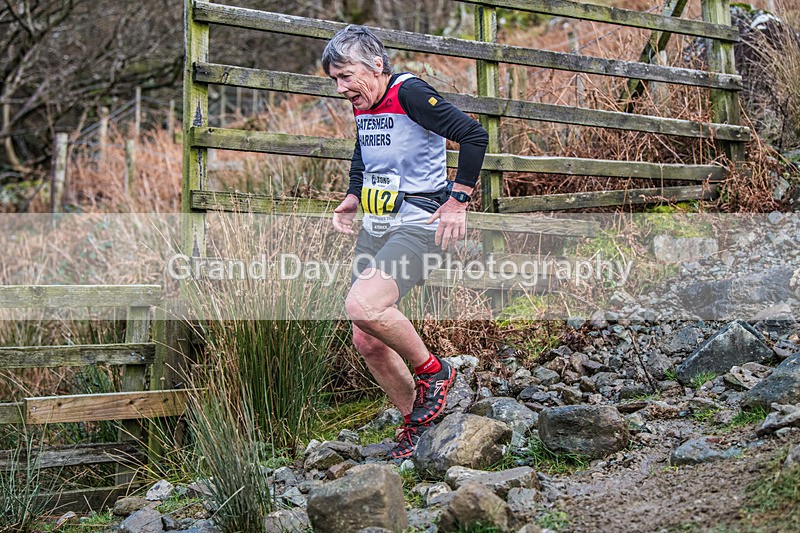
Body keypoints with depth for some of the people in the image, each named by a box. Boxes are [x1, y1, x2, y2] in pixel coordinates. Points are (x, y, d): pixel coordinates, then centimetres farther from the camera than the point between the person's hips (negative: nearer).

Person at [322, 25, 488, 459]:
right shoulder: (362, 105, 10)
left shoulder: (411, 94, -15)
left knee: (363, 307, -29)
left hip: (416, 226, -9)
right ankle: (415, 422, 23)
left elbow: (474, 136, -19)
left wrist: (458, 200, -17)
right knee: (367, 342, 5)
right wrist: (353, 197, 18)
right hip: (374, 227, 9)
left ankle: (432, 371, -4)